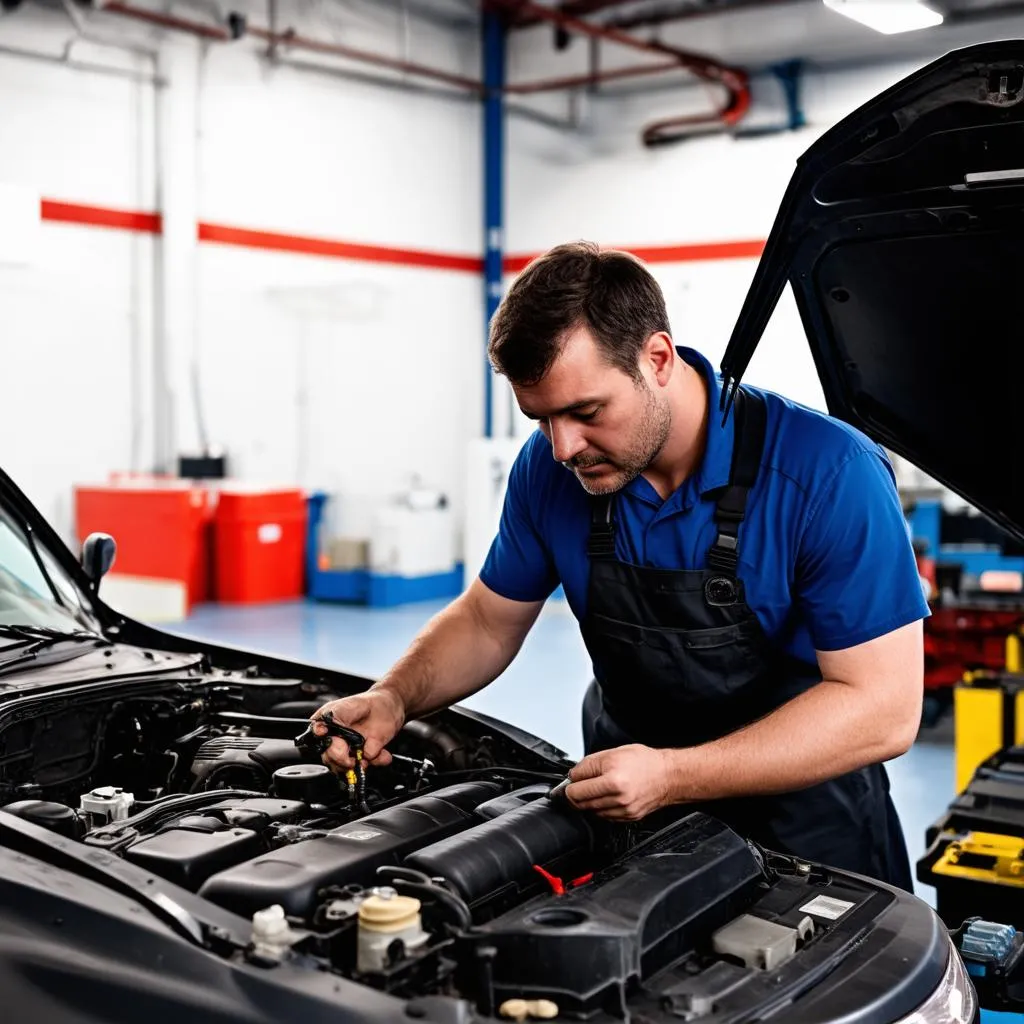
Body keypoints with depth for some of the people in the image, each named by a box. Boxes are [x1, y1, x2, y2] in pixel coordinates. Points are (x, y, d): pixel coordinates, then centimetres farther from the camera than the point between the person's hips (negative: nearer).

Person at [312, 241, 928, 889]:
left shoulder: (833, 476, -23)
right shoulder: (551, 468, -8)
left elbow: (884, 710, -24)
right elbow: (486, 622, 6)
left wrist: (672, 777, -33)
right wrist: (394, 700, -15)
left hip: (802, 826, -2)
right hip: (622, 811, 3)